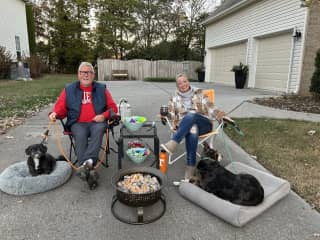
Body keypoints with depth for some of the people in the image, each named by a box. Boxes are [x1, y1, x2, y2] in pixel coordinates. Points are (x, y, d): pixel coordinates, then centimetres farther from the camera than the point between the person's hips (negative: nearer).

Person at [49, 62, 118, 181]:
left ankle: (88, 161, -46)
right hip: (78, 123, 1)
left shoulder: (101, 89, 13)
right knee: (80, 135, -32)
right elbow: (60, 107, 15)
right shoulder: (69, 89, 14)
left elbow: (113, 107, 12)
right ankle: (86, 168, -38)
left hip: (97, 122, 0)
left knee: (99, 130, -34)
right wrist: (54, 114, -9)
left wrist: (104, 115, -8)